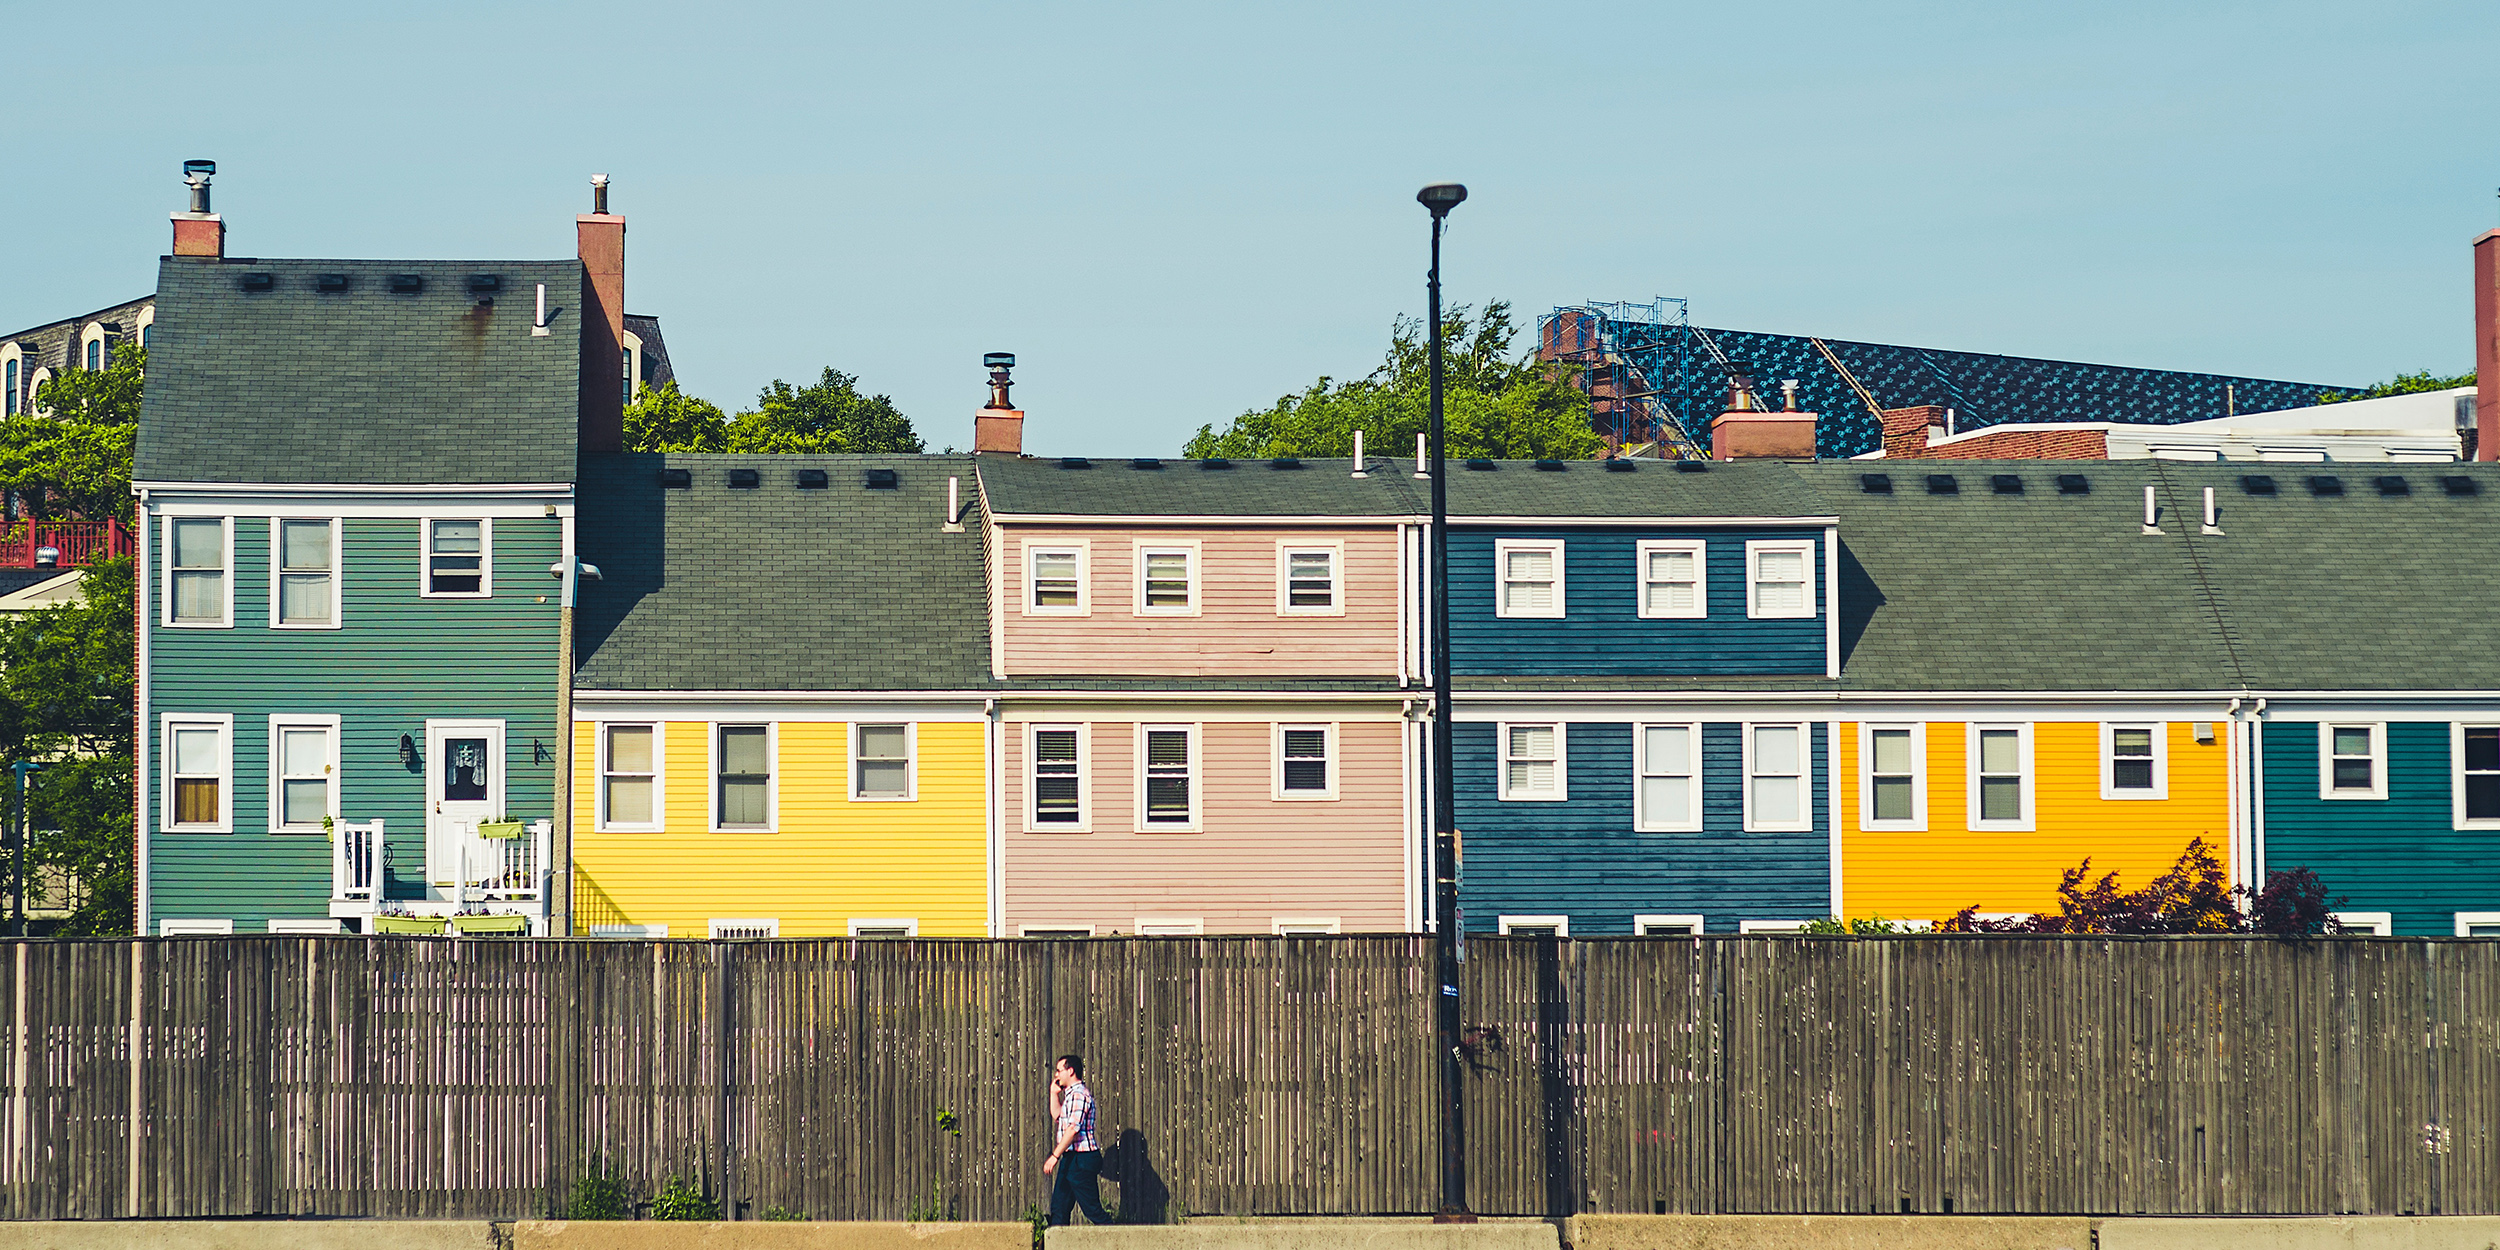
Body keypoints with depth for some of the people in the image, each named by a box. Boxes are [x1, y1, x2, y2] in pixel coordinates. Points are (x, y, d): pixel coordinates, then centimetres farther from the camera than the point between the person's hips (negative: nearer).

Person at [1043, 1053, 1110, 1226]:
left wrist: (1055, 1156, -25)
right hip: (1071, 1159, 11)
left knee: (1092, 1209, -8)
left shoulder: (1079, 1094, -15)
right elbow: (1057, 1116, 33)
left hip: (1081, 1159, -11)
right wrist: (1054, 1093, 21)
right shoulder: (1071, 1094, 18)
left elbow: (1073, 1128, -24)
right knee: (1058, 1208, 8)